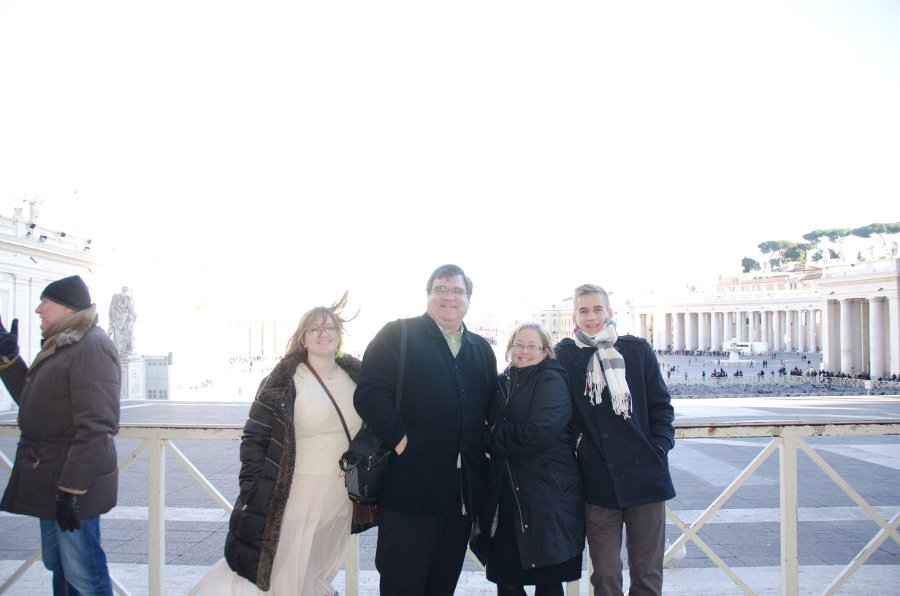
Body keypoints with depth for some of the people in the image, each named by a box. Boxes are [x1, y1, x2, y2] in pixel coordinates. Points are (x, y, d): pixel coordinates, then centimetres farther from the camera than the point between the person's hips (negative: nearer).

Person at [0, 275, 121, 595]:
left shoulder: (92, 346, -19)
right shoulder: (60, 345, 13)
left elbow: (95, 426, -24)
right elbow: (31, 399, 25)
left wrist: (72, 488, -25)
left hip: (73, 483, -10)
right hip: (49, 478, 10)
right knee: (58, 565, 19)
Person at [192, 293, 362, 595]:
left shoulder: (357, 376, 6)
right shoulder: (282, 380, -7)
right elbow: (254, 438, -7)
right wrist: (250, 495, -10)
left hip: (341, 499, 4)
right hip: (295, 496, -4)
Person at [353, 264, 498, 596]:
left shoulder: (481, 350, 16)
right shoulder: (398, 335, -2)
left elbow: (491, 408, 21)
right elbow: (369, 394, -13)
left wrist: (485, 444, 5)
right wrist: (400, 439, -17)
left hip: (464, 490, 6)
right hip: (411, 488, -5)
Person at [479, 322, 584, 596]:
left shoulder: (552, 381, -6)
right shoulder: (503, 383, 13)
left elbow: (539, 433, -19)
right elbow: (488, 424, 12)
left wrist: (493, 436, -8)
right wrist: (493, 436, -10)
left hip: (547, 496, -5)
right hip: (506, 494, 5)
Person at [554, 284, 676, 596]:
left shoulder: (637, 349, 3)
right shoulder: (565, 354, 1)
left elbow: (661, 404, 7)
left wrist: (660, 446, -3)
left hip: (645, 475, 1)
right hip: (598, 480, 0)